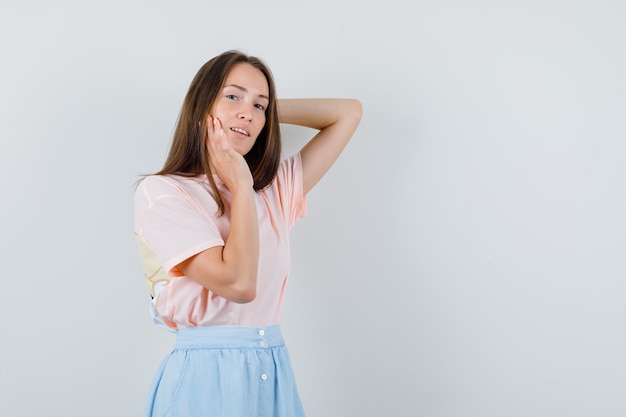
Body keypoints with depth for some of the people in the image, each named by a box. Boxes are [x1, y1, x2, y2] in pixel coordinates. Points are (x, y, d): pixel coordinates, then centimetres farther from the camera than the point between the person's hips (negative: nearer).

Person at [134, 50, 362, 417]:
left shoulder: (274, 191, 9)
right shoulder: (160, 192, -8)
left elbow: (349, 112, 14)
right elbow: (238, 282, -18)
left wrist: (272, 109, 8)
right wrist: (241, 186, -9)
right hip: (207, 377, -5)